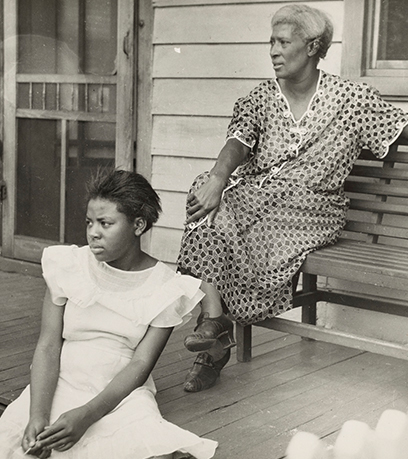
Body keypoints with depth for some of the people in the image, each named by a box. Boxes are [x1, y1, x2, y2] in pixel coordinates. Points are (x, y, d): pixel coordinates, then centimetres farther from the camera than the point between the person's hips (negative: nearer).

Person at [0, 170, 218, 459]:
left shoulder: (164, 287, -1)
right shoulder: (68, 265, 2)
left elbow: (140, 364, -7)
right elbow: (48, 346, -2)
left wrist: (86, 415, -23)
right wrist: (38, 415, -18)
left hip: (122, 395, -1)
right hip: (61, 388, 2)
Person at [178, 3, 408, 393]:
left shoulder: (349, 98, 4)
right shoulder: (262, 96, 10)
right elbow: (238, 140, -7)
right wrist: (218, 178, -26)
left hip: (311, 208, -3)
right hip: (254, 197, 4)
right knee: (208, 204, -27)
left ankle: (216, 326, -13)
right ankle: (214, 320, -28)